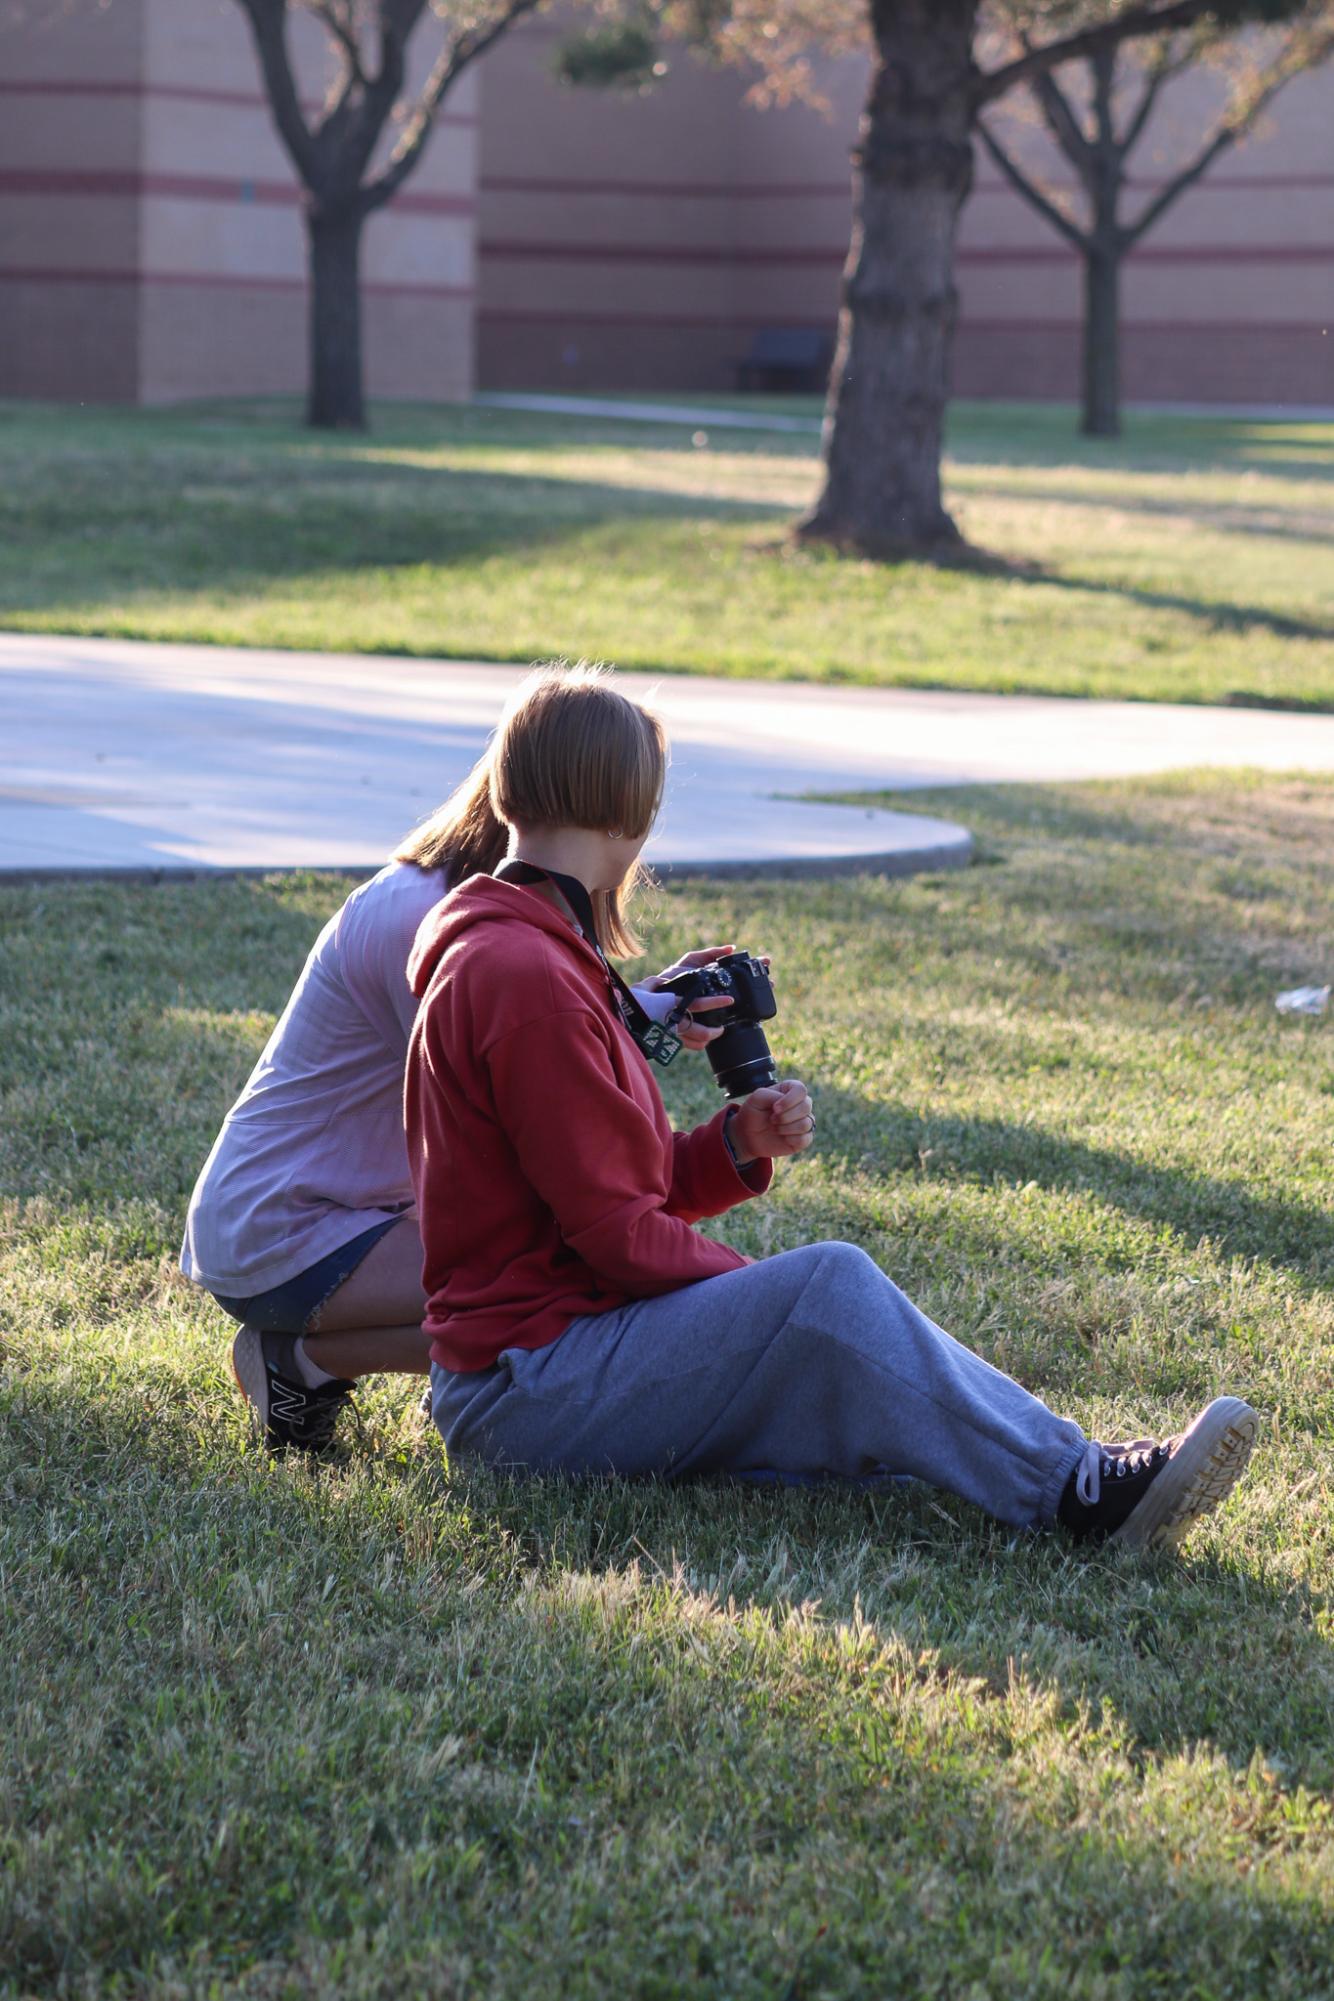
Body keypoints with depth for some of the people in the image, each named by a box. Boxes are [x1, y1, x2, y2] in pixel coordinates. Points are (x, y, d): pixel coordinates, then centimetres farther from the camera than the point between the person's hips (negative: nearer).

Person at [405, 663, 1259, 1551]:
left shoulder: (512, 953, 19)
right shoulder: (525, 979, -16)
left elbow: (629, 1186, 15)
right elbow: (616, 1229, -18)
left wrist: (738, 1144, -1)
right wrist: (766, 1292, -9)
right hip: (526, 1386, -10)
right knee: (831, 1286, -22)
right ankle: (1075, 1491, -20)